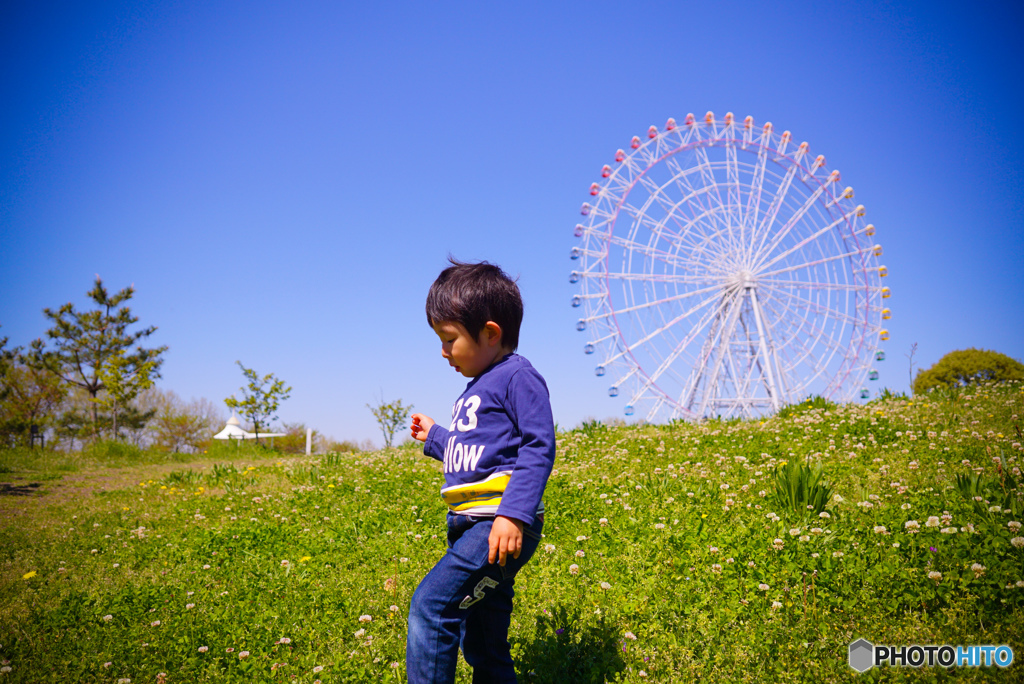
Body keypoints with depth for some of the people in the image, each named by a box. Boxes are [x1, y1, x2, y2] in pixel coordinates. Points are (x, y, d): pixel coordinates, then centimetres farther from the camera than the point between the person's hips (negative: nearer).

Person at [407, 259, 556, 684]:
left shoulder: (517, 376, -8)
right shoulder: (475, 392, 20)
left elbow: (538, 448, -17)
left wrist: (514, 514, -25)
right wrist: (434, 438, 35)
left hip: (501, 524, -10)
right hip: (471, 525, 10)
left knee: (431, 603, -20)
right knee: (483, 648, 14)